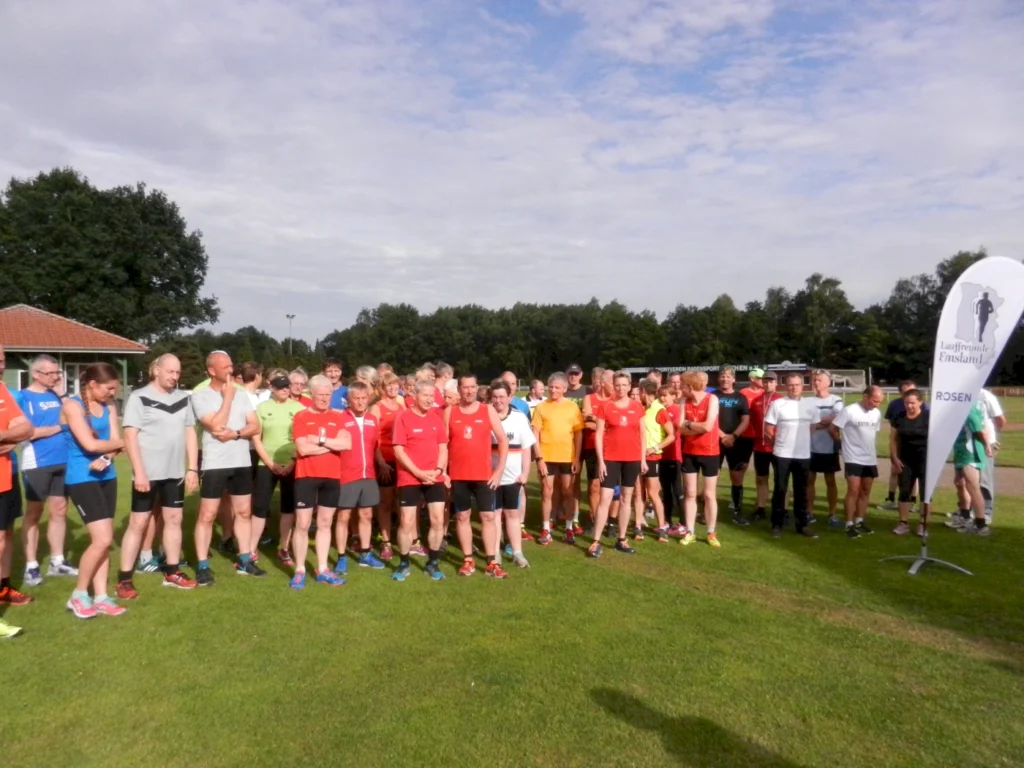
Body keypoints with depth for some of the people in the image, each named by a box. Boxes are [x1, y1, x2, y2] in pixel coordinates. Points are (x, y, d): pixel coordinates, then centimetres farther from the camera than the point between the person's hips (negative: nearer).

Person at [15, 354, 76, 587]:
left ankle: (57, 562, 21)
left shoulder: (56, 395, 11)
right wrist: (57, 427, -9)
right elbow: (25, 431, -13)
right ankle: (31, 566, 13)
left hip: (62, 462, 5)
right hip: (36, 464, -5)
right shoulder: (22, 397, -5)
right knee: (34, 513, 4)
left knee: (60, 510, 10)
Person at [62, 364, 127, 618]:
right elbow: (89, 444, -18)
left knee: (104, 540, 8)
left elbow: (115, 442, 2)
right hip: (82, 480, -6)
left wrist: (105, 458, -18)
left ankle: (100, 597, 16)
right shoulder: (72, 406, -11)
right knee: (102, 539, -11)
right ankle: (78, 595, 8)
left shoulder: (109, 408, 8)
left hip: (106, 477, 7)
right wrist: (119, 443, -2)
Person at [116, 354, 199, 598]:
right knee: (138, 523, 1)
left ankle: (172, 572, 24)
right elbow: (130, 436, -11)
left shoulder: (183, 398, 8)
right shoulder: (139, 398, -6)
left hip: (175, 473, 5)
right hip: (148, 473, -5)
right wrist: (139, 472, -17)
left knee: (174, 520, 12)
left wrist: (193, 469, 4)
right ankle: (124, 579, 9)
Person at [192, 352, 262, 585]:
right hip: (214, 464, -5)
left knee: (243, 512, 11)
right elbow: (216, 425, -19)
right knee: (207, 515, -1)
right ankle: (202, 566, 8)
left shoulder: (241, 394, 8)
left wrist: (235, 434, -15)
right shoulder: (200, 396, -6)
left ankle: (245, 560, 21)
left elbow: (255, 426, 3)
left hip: (242, 463, 5)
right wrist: (227, 397, -12)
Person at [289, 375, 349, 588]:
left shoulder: (337, 417, 7)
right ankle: (299, 570, 13)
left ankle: (322, 570, 19)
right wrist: (332, 445, -9)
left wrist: (320, 440, -14)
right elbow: (303, 449, -15)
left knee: (325, 523, 11)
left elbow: (347, 444, -8)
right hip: (306, 476, -3)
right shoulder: (301, 417, -3)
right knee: (302, 524, 1)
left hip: (332, 477, 4)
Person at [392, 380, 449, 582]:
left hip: (435, 478, 4)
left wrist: (439, 470, -7)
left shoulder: (436, 417, 6)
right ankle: (403, 564, 21)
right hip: (409, 478, -4)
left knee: (438, 520, 3)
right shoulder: (403, 417, -8)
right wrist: (418, 472, -15)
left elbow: (443, 447, 9)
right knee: (406, 522, 3)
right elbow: (398, 450, -11)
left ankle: (432, 563, 19)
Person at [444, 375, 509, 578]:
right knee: (462, 517, 7)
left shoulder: (488, 411, 0)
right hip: (458, 475, 1)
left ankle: (492, 562, 8)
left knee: (488, 516, 1)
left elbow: (503, 440, 1)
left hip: (484, 474, -1)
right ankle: (468, 560, 18)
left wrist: (499, 470, -5)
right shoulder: (449, 412, 2)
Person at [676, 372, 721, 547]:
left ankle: (711, 533, 17)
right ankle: (690, 532, 17)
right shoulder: (685, 401, 0)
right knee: (689, 493, 8)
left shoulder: (712, 399, -13)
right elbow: (681, 428, -7)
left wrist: (689, 424, -10)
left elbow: (708, 426, -23)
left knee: (709, 494, 6)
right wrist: (699, 427, -19)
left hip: (710, 452, -4)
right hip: (689, 452, 4)